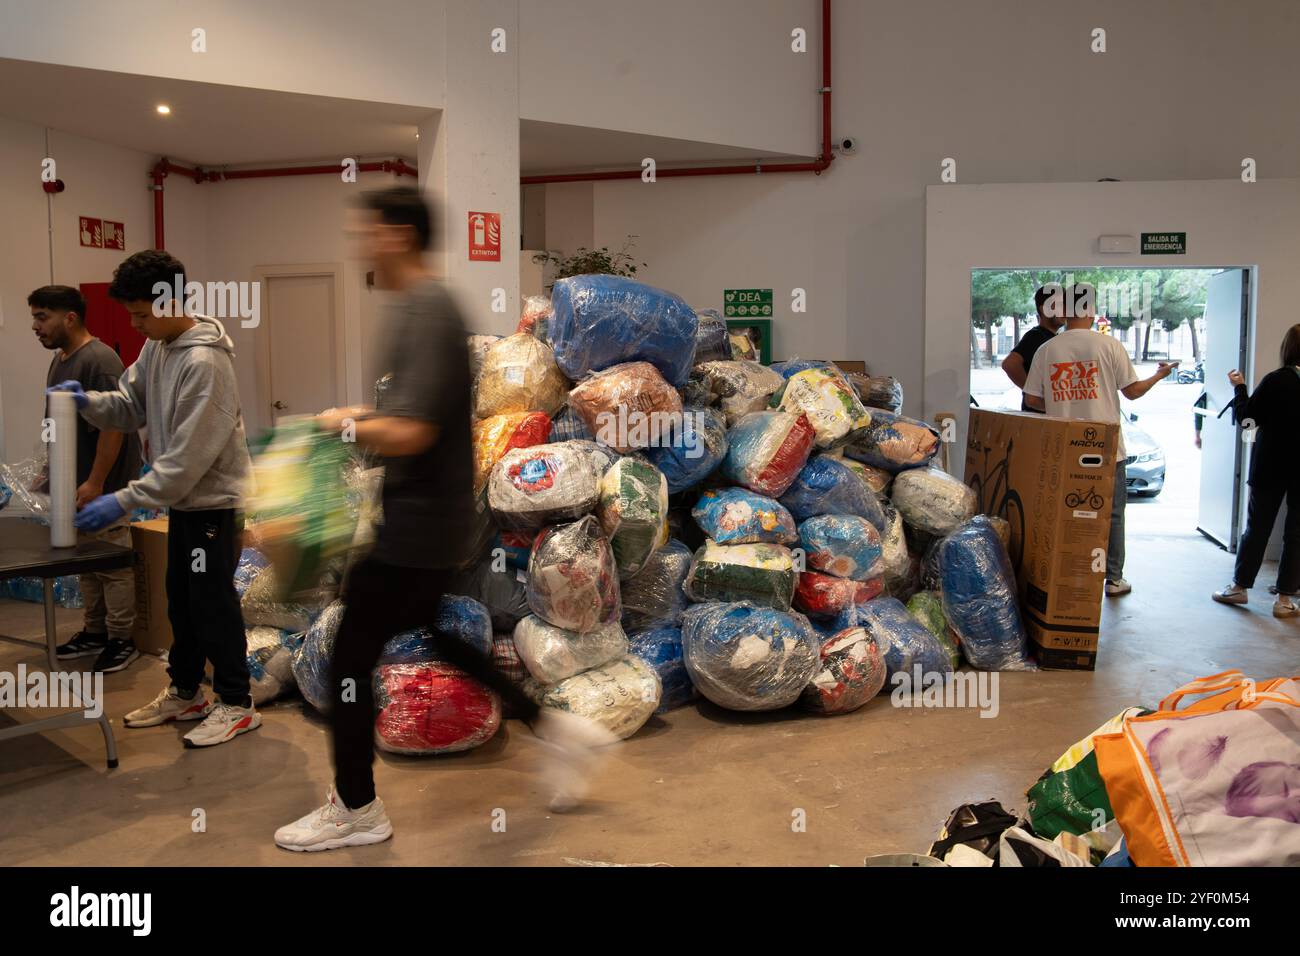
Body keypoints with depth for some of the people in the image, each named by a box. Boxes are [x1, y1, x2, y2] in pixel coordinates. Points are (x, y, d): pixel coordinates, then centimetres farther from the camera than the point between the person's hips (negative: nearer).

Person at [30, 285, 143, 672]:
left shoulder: (99, 360, -19)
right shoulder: (59, 359, 12)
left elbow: (114, 425, -23)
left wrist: (95, 482, -23)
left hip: (102, 486, -9)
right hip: (73, 484, 9)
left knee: (113, 564, 0)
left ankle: (122, 640, 10)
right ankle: (94, 632, 29)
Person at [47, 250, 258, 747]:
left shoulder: (204, 361, -24)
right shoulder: (156, 348, 5)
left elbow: (191, 455, -27)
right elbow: (130, 405, 13)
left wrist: (126, 500, -26)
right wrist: (87, 401, -9)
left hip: (216, 500, -9)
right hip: (183, 500, 9)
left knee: (213, 602, -1)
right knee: (181, 600, 17)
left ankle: (236, 704, 13)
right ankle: (185, 692, 32)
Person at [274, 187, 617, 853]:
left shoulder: (422, 313, -21)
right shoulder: (428, 304, 10)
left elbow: (409, 434, -29)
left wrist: (346, 424, -12)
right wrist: (367, 416, 12)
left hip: (417, 523, -10)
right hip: (435, 517, 10)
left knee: (350, 656, 3)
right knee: (425, 631, 24)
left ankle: (355, 810, 21)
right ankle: (556, 729, 29)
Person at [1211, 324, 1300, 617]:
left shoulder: (1276, 381, -13)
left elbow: (1246, 418, -8)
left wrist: (1239, 388, 5)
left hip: (1271, 467, -1)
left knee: (1257, 527, 10)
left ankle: (1240, 586, 18)